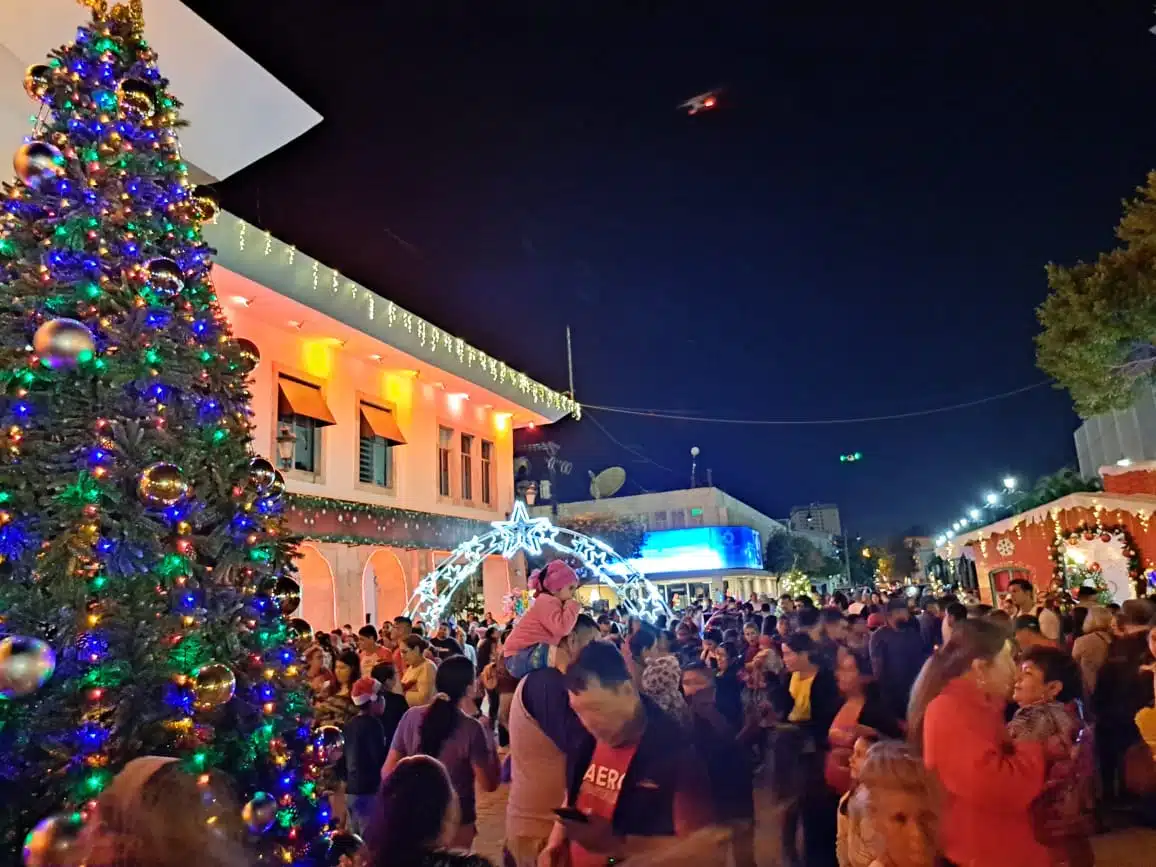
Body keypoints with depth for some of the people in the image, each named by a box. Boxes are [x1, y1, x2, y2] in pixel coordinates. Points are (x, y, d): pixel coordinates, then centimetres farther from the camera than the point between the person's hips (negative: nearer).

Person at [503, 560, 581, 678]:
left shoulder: (552, 602, 16)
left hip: (532, 653, 10)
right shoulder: (546, 602, -15)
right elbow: (562, 628, -30)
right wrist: (573, 606, -18)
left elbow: (564, 629, 12)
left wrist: (572, 608, 4)